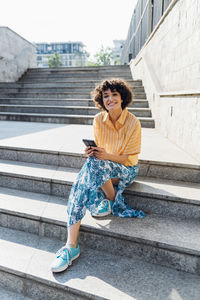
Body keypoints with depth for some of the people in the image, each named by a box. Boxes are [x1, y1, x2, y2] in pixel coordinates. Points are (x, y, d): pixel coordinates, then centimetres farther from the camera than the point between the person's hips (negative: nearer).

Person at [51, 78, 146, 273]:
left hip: (127, 170, -3)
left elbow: (131, 159, -12)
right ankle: (71, 246, -26)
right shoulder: (98, 120, -1)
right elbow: (98, 148, 5)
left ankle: (112, 201, -7)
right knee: (81, 185, -29)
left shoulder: (133, 122, -13)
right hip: (101, 169, 4)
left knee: (94, 163, -35)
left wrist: (106, 155, -28)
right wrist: (92, 151, -19)